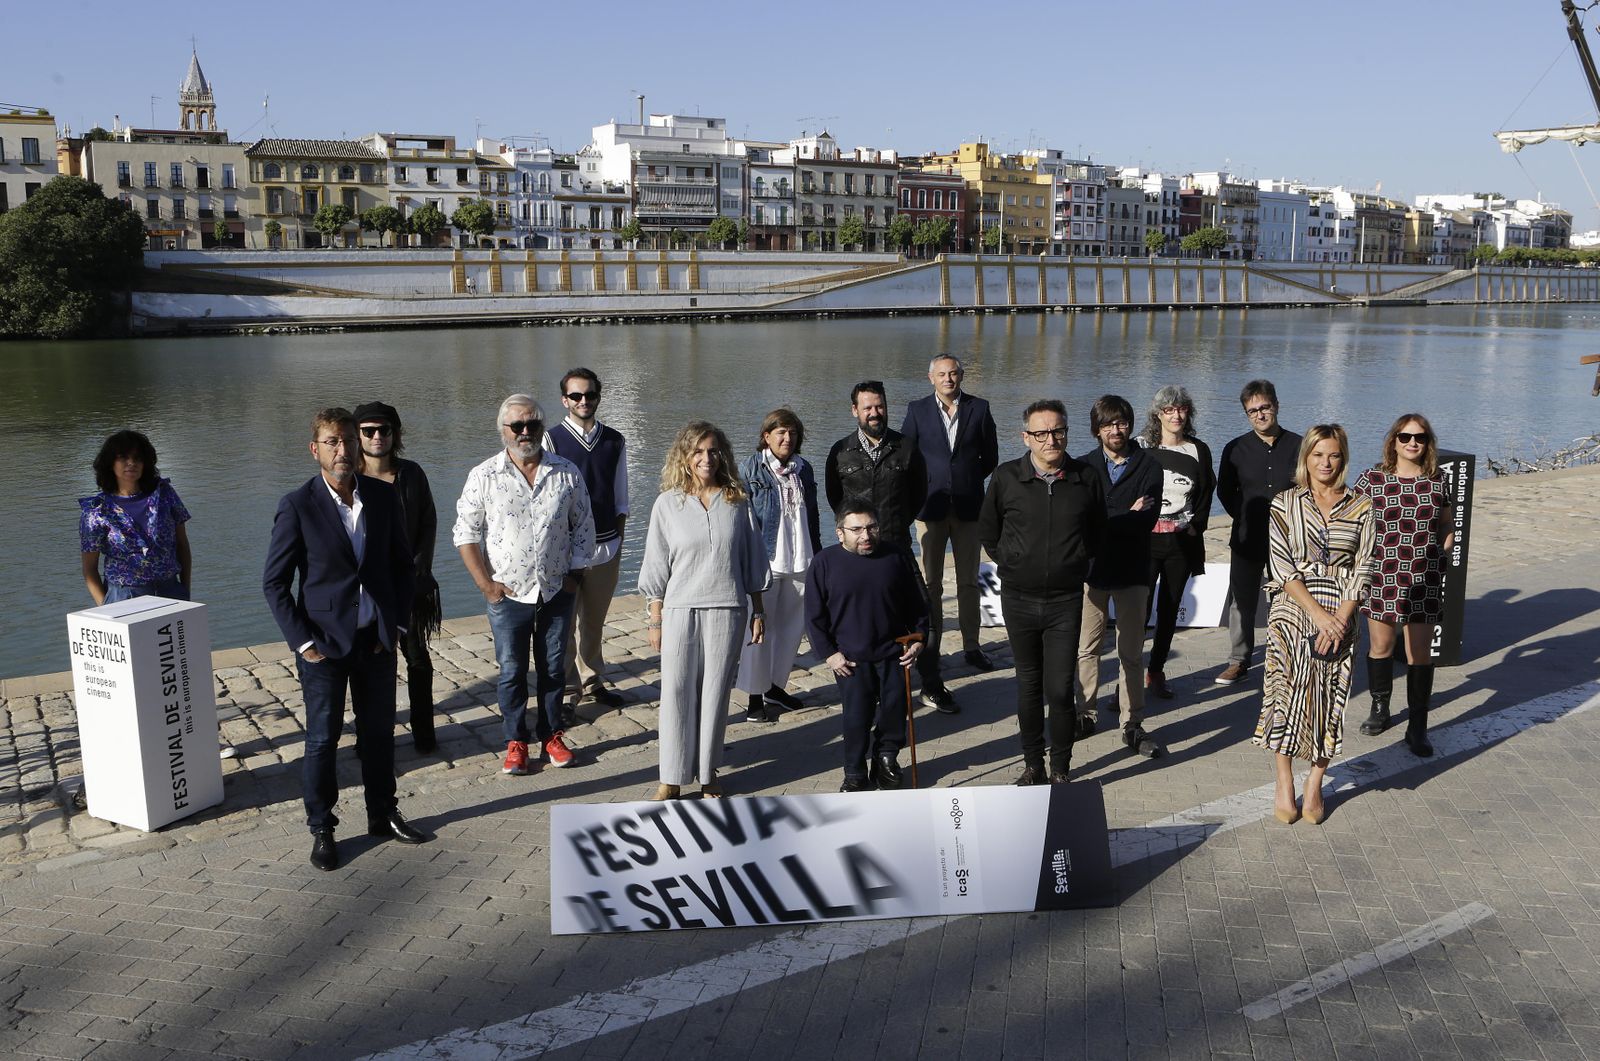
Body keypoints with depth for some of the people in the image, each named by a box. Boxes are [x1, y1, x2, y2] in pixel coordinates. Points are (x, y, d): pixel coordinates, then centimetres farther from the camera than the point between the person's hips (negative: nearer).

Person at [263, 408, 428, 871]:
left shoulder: (383, 496, 1)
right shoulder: (297, 506, -10)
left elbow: (403, 565, 10)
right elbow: (274, 582, -7)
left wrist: (397, 623, 3)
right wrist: (302, 641, -10)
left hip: (377, 639, 4)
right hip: (325, 642, -4)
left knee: (380, 731, 14)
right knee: (322, 739, 6)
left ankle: (383, 814, 31)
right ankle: (321, 829, 21)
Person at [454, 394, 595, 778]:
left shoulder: (567, 473, 0)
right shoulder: (483, 477, -5)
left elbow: (583, 527, 8)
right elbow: (466, 534, -2)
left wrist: (576, 573, 1)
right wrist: (485, 583, -7)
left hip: (557, 592, 1)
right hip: (508, 594, -1)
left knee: (553, 667, 12)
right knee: (511, 671, 7)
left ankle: (551, 735, 26)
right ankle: (515, 742, 20)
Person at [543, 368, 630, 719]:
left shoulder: (615, 441, 6)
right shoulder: (551, 440, -6)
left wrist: (618, 540, 8)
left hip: (606, 547, 4)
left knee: (594, 622, 16)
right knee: (564, 624, 1)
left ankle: (592, 683, 31)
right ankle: (564, 693, 12)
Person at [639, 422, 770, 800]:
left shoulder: (736, 502, 5)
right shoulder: (668, 503, 1)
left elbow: (751, 560, 11)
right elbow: (656, 567, 3)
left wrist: (758, 611, 10)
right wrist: (654, 620, 1)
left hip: (727, 610, 1)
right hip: (680, 610, -1)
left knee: (715, 692, 6)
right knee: (677, 692, 1)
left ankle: (707, 772, 19)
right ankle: (672, 777, 11)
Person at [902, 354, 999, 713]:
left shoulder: (979, 408, 2)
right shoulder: (917, 410, 1)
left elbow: (991, 457, 8)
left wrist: (967, 481, 4)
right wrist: (923, 486, -1)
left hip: (968, 507, 1)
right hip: (931, 506, -1)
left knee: (968, 581, 11)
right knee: (931, 583, 1)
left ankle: (971, 646, 25)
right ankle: (930, 655, 6)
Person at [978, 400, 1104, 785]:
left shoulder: (1086, 479, -1)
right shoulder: (1006, 477, -3)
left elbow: (1097, 534, 15)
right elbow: (987, 532, 11)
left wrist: (1075, 563, 8)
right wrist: (1012, 563, 6)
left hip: (1066, 599, -1)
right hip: (1018, 598, 1)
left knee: (1060, 689, -3)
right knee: (1029, 684, 11)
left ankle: (1060, 769, 12)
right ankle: (1032, 764, 23)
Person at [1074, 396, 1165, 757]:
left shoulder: (1148, 467, 1)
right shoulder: (1084, 467, 5)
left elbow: (1147, 520, -12)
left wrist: (1102, 521, -13)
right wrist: (1127, 516, -11)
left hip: (1132, 570, -1)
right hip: (1091, 568, 1)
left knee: (1132, 652, 4)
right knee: (1086, 647, 6)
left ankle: (1133, 724, 11)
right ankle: (1085, 714, 18)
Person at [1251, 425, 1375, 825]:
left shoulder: (1361, 507, 4)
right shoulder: (1285, 503, 0)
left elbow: (1363, 567, 0)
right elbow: (1281, 566, -6)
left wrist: (1340, 619, -11)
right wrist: (1317, 612, -14)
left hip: (1341, 616, 1)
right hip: (1293, 612, -1)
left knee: (1330, 700, 5)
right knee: (1287, 692, -1)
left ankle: (1315, 785, 18)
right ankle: (1284, 784, 12)